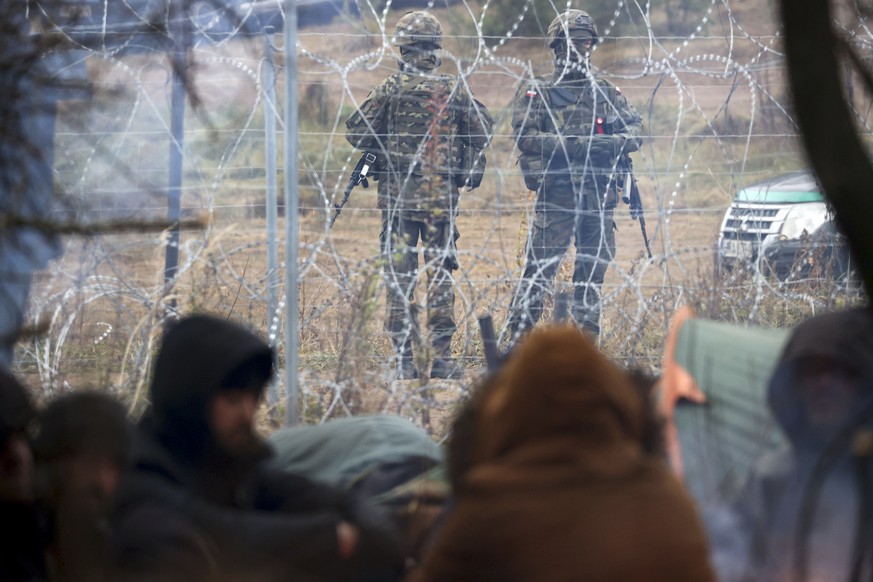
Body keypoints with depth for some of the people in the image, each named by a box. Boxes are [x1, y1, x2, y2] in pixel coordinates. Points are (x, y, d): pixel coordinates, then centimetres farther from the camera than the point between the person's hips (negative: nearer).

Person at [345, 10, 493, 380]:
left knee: (400, 276, 3)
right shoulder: (455, 91, 0)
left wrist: (379, 149, 15)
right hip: (442, 197, 1)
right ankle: (441, 357, 4)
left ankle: (404, 359, 2)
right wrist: (463, 170, 19)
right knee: (440, 274, 6)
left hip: (397, 195, -1)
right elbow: (482, 134, 8)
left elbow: (355, 133, -4)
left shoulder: (391, 89, -5)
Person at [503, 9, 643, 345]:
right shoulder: (537, 92, 4)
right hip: (556, 195, -4)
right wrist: (573, 145, -20)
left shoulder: (606, 93, 15)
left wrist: (613, 142, -13)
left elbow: (636, 131, 9)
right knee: (539, 271, -8)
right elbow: (526, 136, -10)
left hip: (599, 196, 4)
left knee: (593, 274, 8)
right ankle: (514, 343, -6)